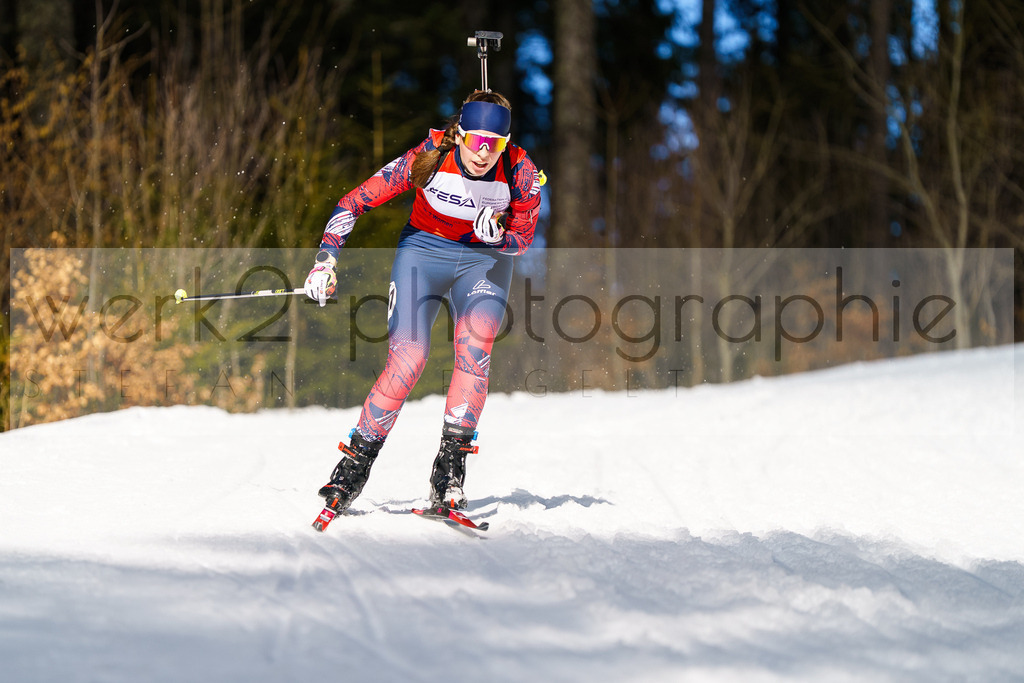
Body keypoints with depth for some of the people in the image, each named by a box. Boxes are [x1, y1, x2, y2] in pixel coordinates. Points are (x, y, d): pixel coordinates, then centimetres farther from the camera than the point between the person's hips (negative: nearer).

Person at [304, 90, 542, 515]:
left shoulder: (519, 172, -21)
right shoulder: (429, 159, -25)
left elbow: (523, 239, -7)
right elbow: (355, 202, -17)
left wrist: (499, 237, -29)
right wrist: (326, 260, -22)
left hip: (485, 258, 1)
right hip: (423, 249, -1)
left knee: (475, 345, -26)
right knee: (408, 357, -17)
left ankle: (450, 469, -22)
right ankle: (355, 467, -3)